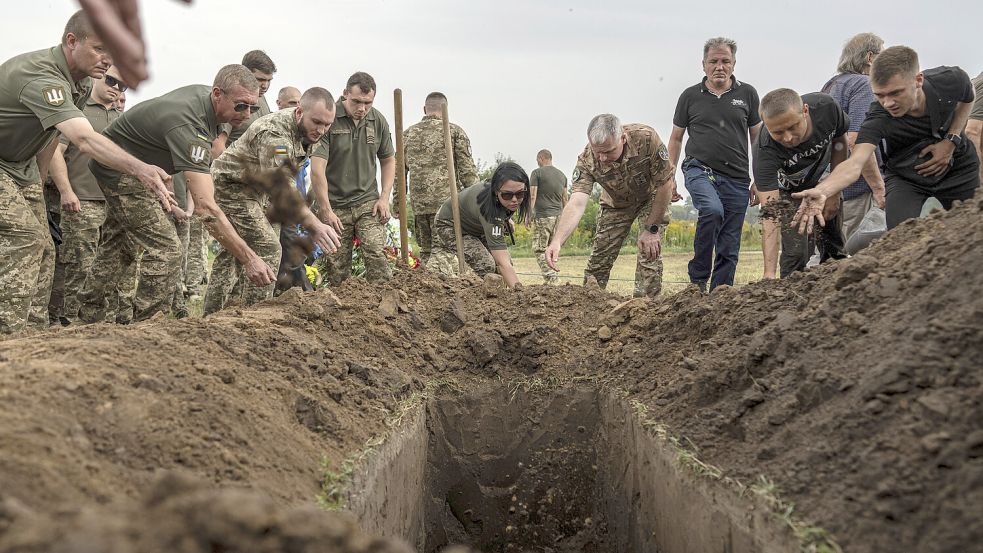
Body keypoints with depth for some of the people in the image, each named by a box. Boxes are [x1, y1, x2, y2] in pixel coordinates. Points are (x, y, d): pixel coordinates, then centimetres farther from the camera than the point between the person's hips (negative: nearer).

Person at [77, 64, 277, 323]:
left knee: (118, 247, 20)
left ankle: (88, 316, 36)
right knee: (165, 249, -17)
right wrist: (248, 258, -48)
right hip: (120, 171, -10)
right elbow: (205, 207, -45)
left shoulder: (203, 93, -8)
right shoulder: (188, 126, -37)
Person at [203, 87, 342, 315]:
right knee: (267, 249, -17)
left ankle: (212, 315, 24)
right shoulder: (274, 133, -33)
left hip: (255, 190, 10)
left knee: (232, 253, 14)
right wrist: (313, 226, -49)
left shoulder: (308, 131, -3)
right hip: (231, 185, -10)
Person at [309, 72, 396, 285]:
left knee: (376, 253, -15)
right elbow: (317, 169, -15)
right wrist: (326, 210, -17)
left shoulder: (378, 121, 4)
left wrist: (384, 198, 5)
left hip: (368, 202, 3)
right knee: (337, 268, 0)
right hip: (335, 205, -2)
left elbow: (388, 160, 17)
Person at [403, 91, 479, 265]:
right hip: (447, 202, -4)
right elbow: (467, 171, -4)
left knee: (426, 252, 12)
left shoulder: (407, 135, 13)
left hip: (418, 204, 4)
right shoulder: (454, 131, 1)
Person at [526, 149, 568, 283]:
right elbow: (565, 198, 18)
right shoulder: (562, 174, 16)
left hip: (542, 216, -6)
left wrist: (528, 215, -3)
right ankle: (552, 278, 9)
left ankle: (551, 278, -16)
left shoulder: (537, 172, -2)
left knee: (540, 249, -4)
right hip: (558, 217, 6)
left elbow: (532, 196, -8)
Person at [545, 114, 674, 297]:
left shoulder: (646, 138, -37)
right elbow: (576, 203, -41)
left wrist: (652, 229, -25)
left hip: (651, 197, -2)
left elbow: (665, 184, -27)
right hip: (616, 202, 2)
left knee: (649, 253, -17)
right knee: (599, 258, -1)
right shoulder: (587, 160, -32)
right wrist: (557, 241, -57)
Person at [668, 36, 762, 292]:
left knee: (729, 247, 1)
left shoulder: (747, 94, 8)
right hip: (700, 170, -2)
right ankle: (698, 278, -18)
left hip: (736, 177, 2)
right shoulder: (690, 96, 6)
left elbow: (758, 137, 12)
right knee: (713, 210, -32)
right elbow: (676, 138, 13)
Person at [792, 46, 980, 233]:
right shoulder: (878, 120, -34)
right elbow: (854, 163, -48)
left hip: (957, 166, 3)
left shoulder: (950, 80, -25)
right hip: (905, 177, -2)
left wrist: (951, 141, -15)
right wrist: (822, 192, -68)